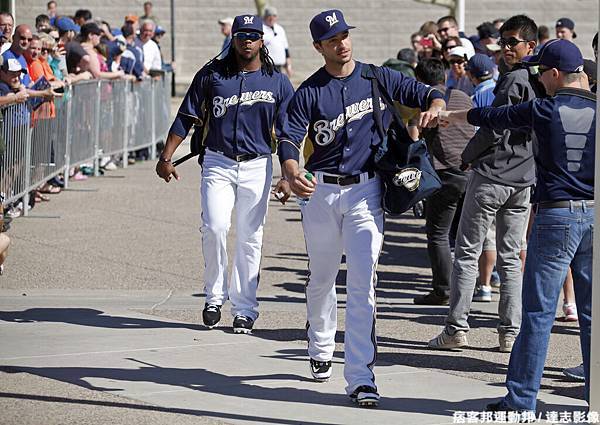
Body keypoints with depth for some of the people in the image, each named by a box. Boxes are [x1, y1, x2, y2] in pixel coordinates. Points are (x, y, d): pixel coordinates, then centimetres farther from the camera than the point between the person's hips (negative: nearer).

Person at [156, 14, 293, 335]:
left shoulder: (277, 82, 6)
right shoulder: (212, 75, 4)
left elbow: (286, 134, 6)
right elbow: (185, 119, 7)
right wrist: (166, 157, 0)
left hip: (257, 167, 1)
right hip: (218, 164, -1)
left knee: (250, 238, 2)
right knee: (214, 227, -15)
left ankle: (244, 309, 9)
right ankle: (214, 296, 4)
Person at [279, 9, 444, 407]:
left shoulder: (379, 79, 3)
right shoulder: (309, 91, 0)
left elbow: (430, 95, 5)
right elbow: (290, 139, -10)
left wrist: (433, 108, -21)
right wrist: (292, 173, -32)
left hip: (366, 191, -1)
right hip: (320, 191, 1)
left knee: (362, 282, -11)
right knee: (322, 278, 15)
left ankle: (361, 377, -15)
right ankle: (321, 348, 41)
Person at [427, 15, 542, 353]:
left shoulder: (515, 80, -16)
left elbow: (494, 127, -17)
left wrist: (468, 156, -2)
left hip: (491, 175, -7)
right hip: (525, 180, 7)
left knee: (467, 253, 0)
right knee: (511, 257, 11)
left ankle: (457, 328, 0)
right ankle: (511, 331, 7)